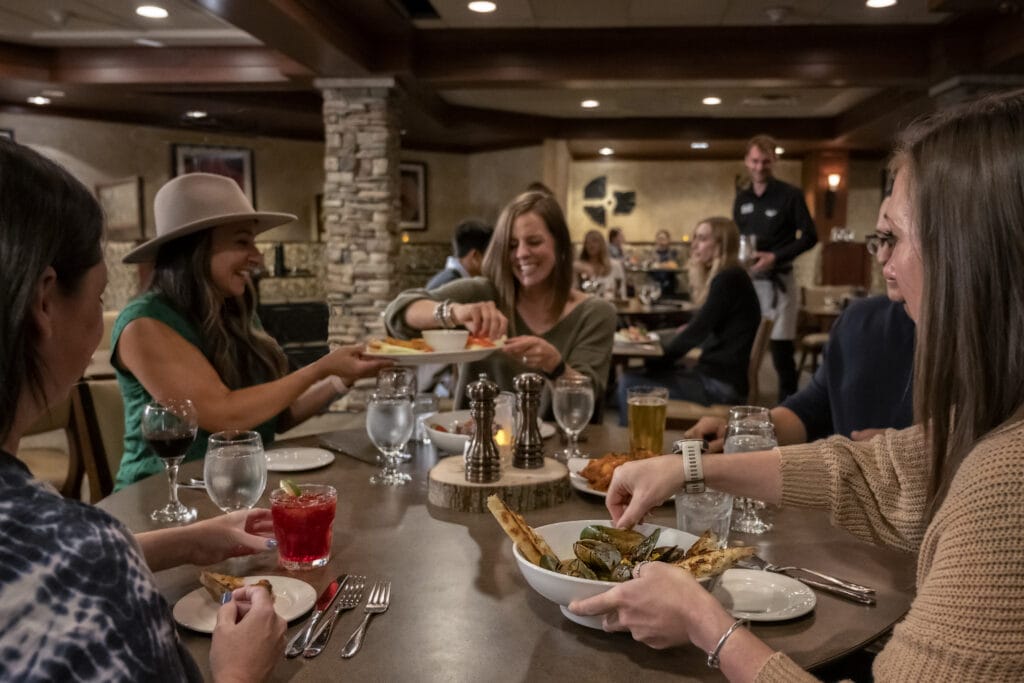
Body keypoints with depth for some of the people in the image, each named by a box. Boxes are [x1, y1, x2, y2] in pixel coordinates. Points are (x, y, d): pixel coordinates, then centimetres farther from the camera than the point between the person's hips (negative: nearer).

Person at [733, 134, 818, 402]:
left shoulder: (790, 195, -4)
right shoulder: (742, 198, 12)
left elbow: (809, 236, -6)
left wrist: (776, 257, -17)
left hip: (777, 281, -5)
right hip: (746, 280, 5)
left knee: (781, 349, -4)